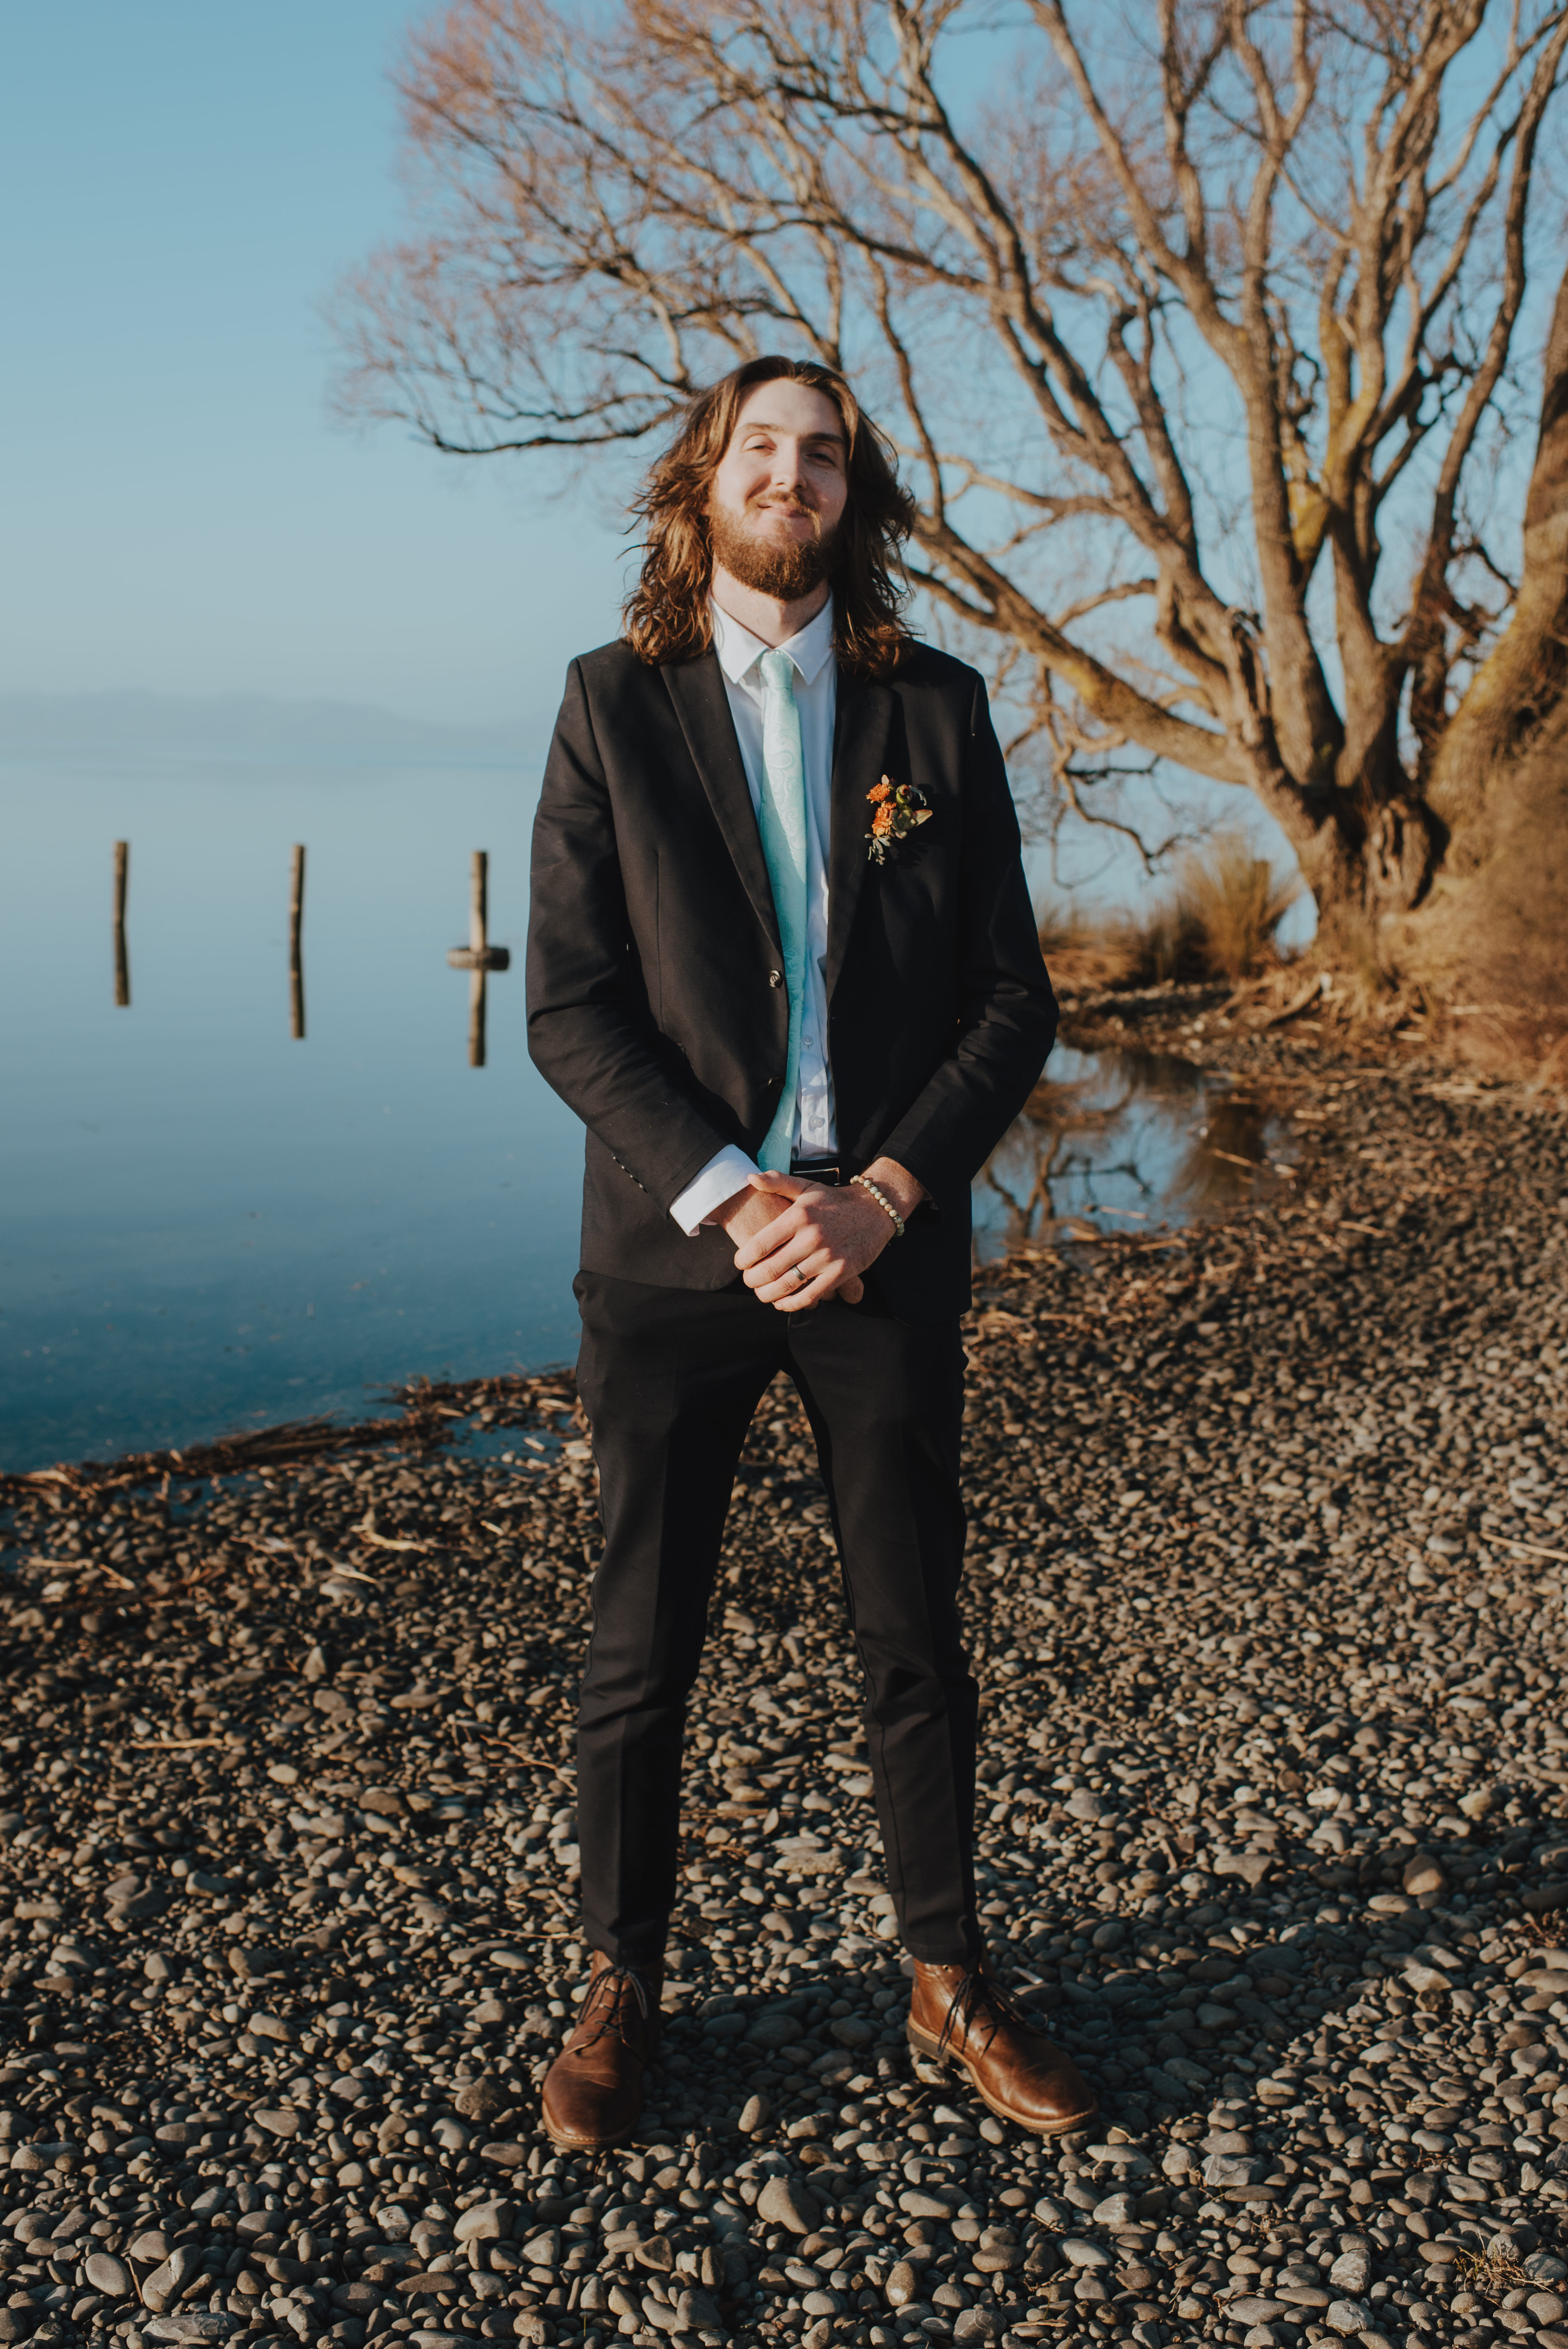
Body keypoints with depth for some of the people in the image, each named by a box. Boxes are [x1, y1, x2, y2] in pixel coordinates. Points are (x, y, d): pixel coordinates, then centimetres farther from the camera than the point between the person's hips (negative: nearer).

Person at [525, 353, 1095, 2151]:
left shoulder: (938, 712, 6)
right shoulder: (615, 705, 2)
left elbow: (1012, 1002, 3)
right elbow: (569, 1006, -5)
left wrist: (883, 1196, -10)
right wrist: (725, 1199, -15)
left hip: (883, 1246, 1)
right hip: (672, 1249, -1)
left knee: (915, 1644, 11)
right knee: (639, 1653, 8)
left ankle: (949, 1983, 29)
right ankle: (619, 1992, 27)